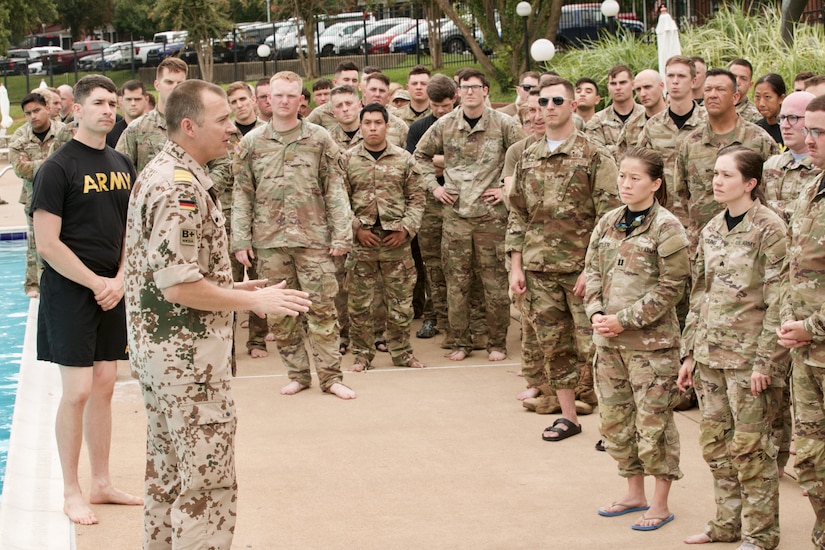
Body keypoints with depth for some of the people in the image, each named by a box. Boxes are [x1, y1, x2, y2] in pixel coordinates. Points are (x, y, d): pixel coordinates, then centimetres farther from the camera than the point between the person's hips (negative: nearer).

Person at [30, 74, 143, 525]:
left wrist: (120, 280, -3)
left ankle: (101, 484, 20)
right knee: (77, 392, -5)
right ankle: (71, 493, 7)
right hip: (70, 291, -6)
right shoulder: (58, 167, -11)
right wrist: (95, 283, -13)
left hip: (112, 291, 6)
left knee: (104, 387, 10)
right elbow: (47, 244, -14)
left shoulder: (122, 165, 9)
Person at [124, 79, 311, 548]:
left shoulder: (158, 173, 11)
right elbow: (178, 285, -25)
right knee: (208, 482, -4)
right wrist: (255, 301, -16)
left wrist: (231, 288, 16)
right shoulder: (182, 187, -21)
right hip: (188, 353, -11)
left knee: (167, 473, 19)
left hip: (156, 348, 11)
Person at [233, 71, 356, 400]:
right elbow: (242, 195, 6)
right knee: (279, 313, 6)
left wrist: (341, 234, -4)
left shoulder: (319, 139, 3)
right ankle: (298, 374, 17)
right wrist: (241, 240, 1)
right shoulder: (252, 143, 6)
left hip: (313, 237, -1)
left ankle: (330, 376, 7)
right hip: (269, 241, 2)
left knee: (322, 308, -1)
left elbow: (335, 190, 2)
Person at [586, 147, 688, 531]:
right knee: (614, 420, 13)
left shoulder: (666, 227, -10)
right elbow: (592, 270, 12)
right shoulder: (608, 223, 9)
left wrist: (625, 319, -15)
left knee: (653, 423, 0)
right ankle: (634, 493, 29)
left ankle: (660, 504, 12)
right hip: (608, 340, 7)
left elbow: (671, 287, -13)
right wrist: (596, 313, -6)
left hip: (651, 341, -6)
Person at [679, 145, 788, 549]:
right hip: (710, 350, 7)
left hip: (748, 353, -6)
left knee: (750, 445, -2)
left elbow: (777, 301, -12)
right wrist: (689, 352, 12)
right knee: (715, 441, 9)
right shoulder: (712, 229, 11)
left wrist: (765, 361, -16)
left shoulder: (769, 229, -9)